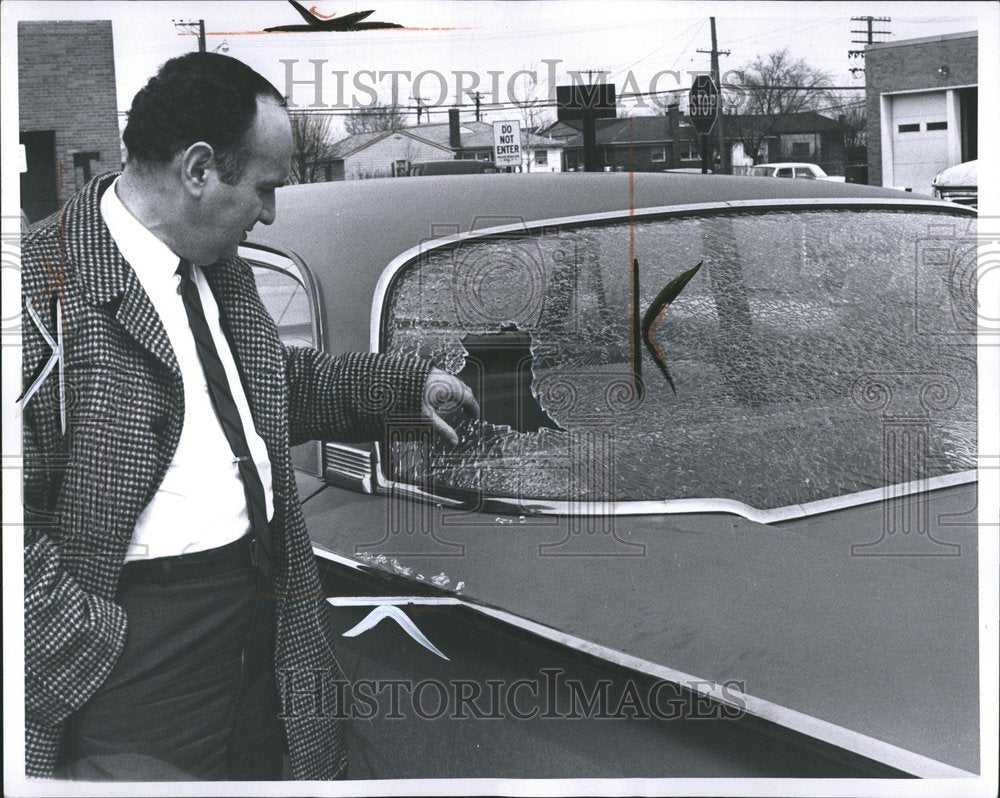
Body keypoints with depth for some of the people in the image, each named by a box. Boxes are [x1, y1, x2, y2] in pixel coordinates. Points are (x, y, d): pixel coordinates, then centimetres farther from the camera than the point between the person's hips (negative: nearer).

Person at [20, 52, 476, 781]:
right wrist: (89, 643, -20)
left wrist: (407, 382, 24)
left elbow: (277, 381, 28)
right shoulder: (44, 288, -18)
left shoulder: (221, 272, 10)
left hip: (264, 620, 8)